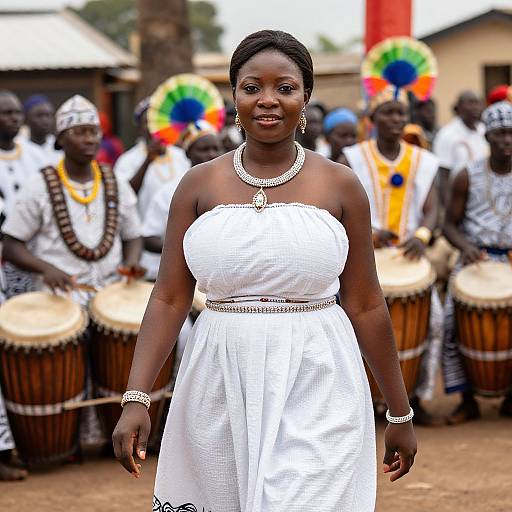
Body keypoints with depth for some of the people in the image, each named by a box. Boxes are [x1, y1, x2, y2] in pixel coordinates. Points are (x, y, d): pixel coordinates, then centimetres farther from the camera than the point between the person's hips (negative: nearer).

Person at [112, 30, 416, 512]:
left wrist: (400, 413, 7)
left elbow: (366, 306, 4)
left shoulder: (340, 185, 1)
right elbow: (169, 300, 2)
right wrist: (135, 398, -8)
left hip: (314, 388, -2)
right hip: (220, 388, 2)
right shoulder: (200, 183, 4)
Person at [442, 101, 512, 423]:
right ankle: (467, 400, -1)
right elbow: (451, 224, 4)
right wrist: (466, 247, -17)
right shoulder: (468, 177, 0)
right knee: (453, 322, -15)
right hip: (475, 260, 0)